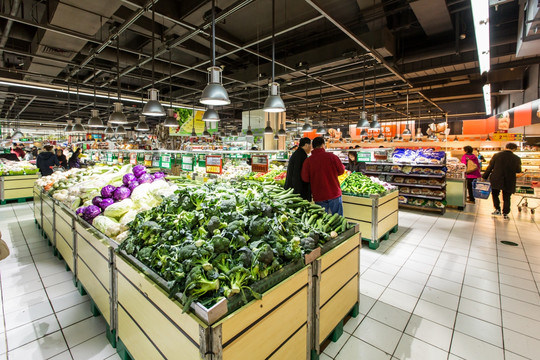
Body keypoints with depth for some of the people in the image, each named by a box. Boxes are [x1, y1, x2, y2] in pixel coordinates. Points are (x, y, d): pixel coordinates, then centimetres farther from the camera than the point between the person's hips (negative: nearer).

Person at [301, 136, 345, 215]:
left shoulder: (308, 161, -7)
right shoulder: (331, 156, -8)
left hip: (319, 196, 1)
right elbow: (341, 170, 3)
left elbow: (305, 178, -5)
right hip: (334, 193, -1)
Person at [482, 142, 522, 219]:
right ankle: (505, 214, 13)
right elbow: (518, 171, 4)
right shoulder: (516, 158, -6)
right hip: (509, 182, 1)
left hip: (496, 180, 0)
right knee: (506, 198, 10)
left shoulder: (496, 155, -7)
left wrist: (484, 177, 4)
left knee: (495, 194, 19)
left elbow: (490, 168, -3)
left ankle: (497, 209, 16)